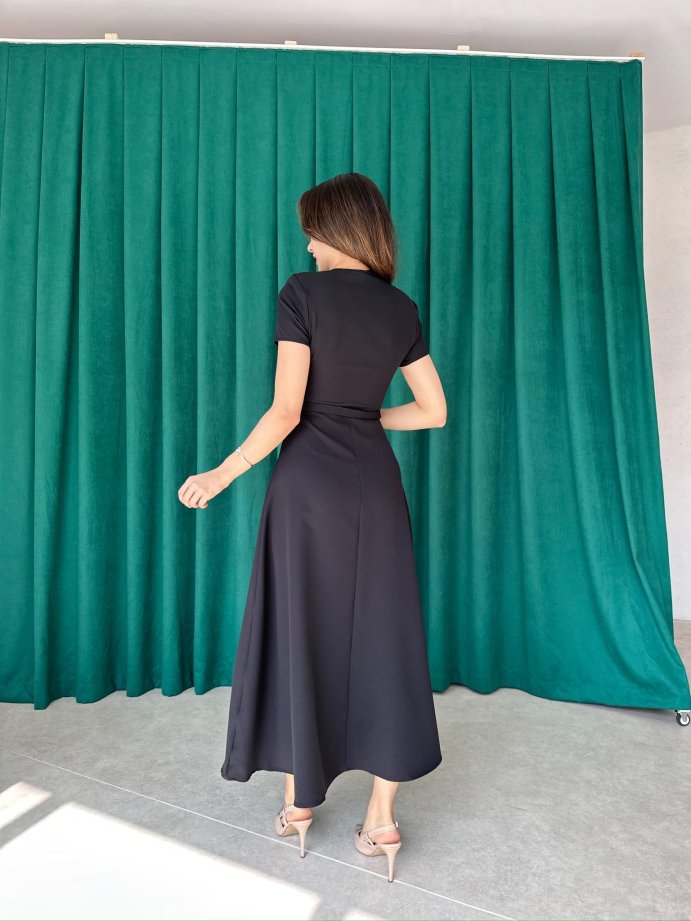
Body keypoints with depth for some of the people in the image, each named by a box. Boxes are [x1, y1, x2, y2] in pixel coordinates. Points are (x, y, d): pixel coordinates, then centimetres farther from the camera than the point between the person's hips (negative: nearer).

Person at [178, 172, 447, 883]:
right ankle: (381, 818, 19)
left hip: (310, 481, -3)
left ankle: (298, 802, 28)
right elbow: (433, 411, 9)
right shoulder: (402, 308, 7)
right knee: (380, 638, 9)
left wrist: (223, 474, -3)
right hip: (376, 483, 4)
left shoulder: (303, 293, -7)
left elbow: (286, 412, -13)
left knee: (299, 635, 11)